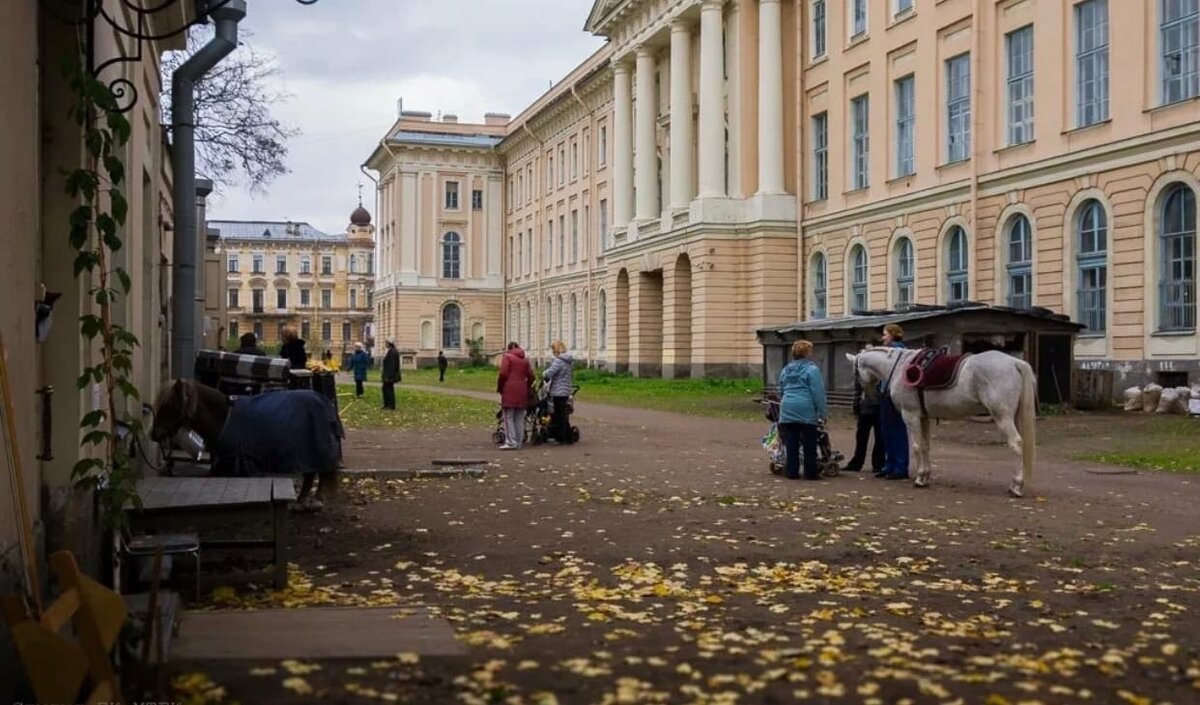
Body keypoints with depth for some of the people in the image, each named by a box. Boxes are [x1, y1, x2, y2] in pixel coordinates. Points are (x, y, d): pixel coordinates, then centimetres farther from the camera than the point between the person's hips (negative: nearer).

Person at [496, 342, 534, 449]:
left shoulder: (507, 357, 1)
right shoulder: (525, 360, 16)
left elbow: (503, 374, -9)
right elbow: (531, 376, 9)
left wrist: (499, 387, 3)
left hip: (510, 390, -5)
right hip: (522, 391, 5)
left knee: (508, 417, -3)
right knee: (520, 418, 8)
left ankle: (511, 442, -10)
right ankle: (519, 443, 8)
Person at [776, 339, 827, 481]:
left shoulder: (785, 370, 14)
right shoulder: (811, 370, -7)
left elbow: (781, 392, 22)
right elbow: (818, 393, -11)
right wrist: (821, 412, -7)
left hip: (787, 410, 6)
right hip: (806, 411, -5)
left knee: (791, 444, 8)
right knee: (809, 444, 2)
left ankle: (791, 471, 8)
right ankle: (810, 472, 5)